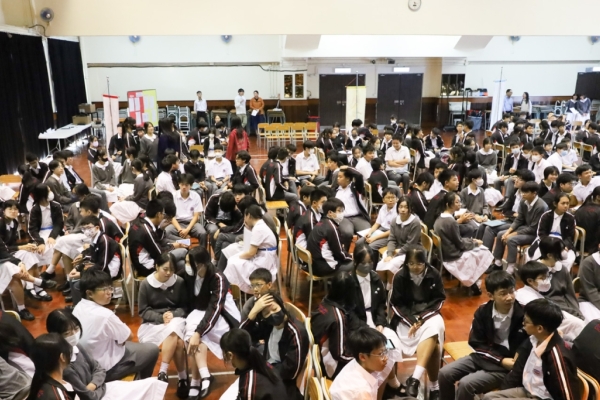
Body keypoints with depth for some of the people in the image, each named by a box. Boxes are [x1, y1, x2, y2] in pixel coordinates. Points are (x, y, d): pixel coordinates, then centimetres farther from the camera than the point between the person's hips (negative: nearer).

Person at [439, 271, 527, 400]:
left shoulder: (523, 315, -18)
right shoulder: (483, 312, -6)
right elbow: (477, 344, -1)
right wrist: (501, 359, -14)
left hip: (508, 366, -5)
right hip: (485, 356, 5)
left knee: (465, 384, -23)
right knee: (444, 374, -7)